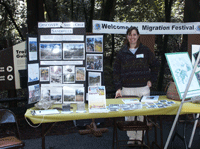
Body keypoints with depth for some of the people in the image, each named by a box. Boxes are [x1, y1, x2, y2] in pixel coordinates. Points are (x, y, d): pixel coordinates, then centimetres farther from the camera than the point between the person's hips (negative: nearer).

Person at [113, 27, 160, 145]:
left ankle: (140, 137, 17)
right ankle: (131, 137, 18)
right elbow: (116, 71, 5)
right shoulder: (122, 53, 6)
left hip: (143, 88, 0)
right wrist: (118, 88, -3)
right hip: (127, 89, 0)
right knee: (128, 114, 3)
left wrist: (151, 80, 6)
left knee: (142, 114, 3)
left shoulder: (145, 51, 6)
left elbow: (155, 65, 16)